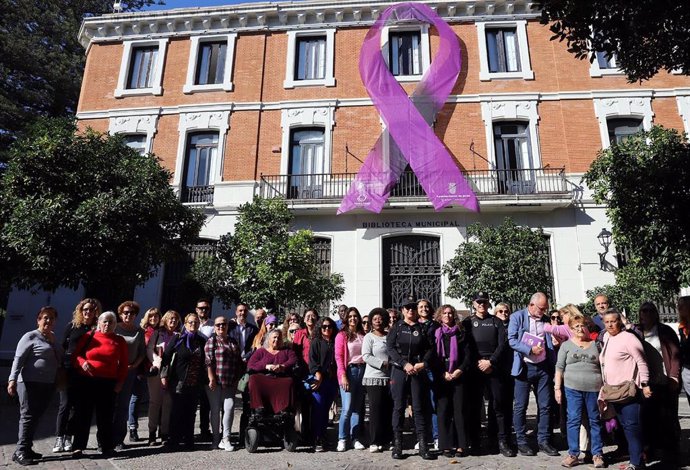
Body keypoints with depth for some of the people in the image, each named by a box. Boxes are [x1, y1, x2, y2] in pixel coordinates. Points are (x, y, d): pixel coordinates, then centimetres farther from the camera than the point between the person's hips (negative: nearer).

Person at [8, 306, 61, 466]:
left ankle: (27, 449, 20)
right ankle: (20, 452, 2)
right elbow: (18, 359, -13)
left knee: (36, 417, 11)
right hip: (30, 383, -7)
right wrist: (12, 380, -19)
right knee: (28, 416, -4)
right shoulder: (30, 336, -7)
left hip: (48, 384, 7)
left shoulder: (52, 338, 14)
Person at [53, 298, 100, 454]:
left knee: (77, 405, 6)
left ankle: (68, 438, 15)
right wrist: (60, 366, 1)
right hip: (68, 369, -1)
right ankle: (59, 437, 7)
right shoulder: (72, 326, 3)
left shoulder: (96, 329, 3)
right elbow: (63, 346, 7)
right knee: (65, 403, -2)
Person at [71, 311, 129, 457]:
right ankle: (78, 446, 15)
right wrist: (82, 362, -15)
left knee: (105, 416, 6)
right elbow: (76, 355, 6)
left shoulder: (119, 341, 5)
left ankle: (106, 446, 18)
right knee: (82, 414, 4)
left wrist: (120, 382, -1)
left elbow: (124, 364, 7)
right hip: (85, 381, 0)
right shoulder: (88, 337, 3)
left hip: (108, 384, 0)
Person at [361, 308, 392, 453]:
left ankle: (385, 441, 15)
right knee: (376, 409, -4)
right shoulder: (369, 337, 1)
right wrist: (383, 363, -15)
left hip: (389, 378, 4)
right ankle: (374, 442, 3)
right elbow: (366, 356, -9)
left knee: (388, 410, 5)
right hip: (374, 378, -4)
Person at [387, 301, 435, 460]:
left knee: (419, 408, 1)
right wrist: (405, 364, -12)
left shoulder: (422, 328, 9)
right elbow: (390, 347, -2)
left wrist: (423, 363, -11)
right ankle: (397, 445, 9)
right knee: (399, 407, 2)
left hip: (418, 370, 1)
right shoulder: (396, 327, 6)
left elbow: (430, 348, 6)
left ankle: (423, 446, 7)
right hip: (399, 370, -1)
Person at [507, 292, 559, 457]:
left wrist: (553, 365, 6)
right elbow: (512, 340, -10)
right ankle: (521, 441, 14)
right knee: (520, 406, 2)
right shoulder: (517, 317, -3)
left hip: (543, 367, 5)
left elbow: (550, 343, 15)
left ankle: (543, 440, 20)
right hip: (524, 367, -4)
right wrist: (530, 349, -20)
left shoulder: (545, 319, 11)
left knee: (545, 406, 8)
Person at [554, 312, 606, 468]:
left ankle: (597, 454, 19)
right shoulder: (566, 345, 4)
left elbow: (603, 366, 12)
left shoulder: (595, 344, 7)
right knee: (573, 420, 0)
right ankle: (573, 454, 8)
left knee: (595, 421, 8)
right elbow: (559, 367, 4)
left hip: (594, 388, 1)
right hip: (573, 388, -1)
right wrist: (557, 388, -1)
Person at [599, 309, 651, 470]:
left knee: (631, 425, -6)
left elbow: (641, 362, -11)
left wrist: (645, 384, -14)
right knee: (625, 425, 13)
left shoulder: (628, 338, -11)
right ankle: (635, 455, 23)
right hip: (613, 390, 8)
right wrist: (605, 385, 20)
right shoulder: (606, 337, 11)